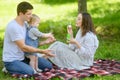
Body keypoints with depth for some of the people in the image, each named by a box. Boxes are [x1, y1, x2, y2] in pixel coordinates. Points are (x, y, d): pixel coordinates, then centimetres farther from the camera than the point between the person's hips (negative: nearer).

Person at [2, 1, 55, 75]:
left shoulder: (25, 24, 6)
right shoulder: (13, 27, -23)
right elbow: (23, 47, -23)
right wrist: (43, 51, -23)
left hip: (23, 57, 8)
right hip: (12, 61, -8)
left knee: (48, 66, 1)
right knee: (31, 73, -32)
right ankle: (10, 69, -5)